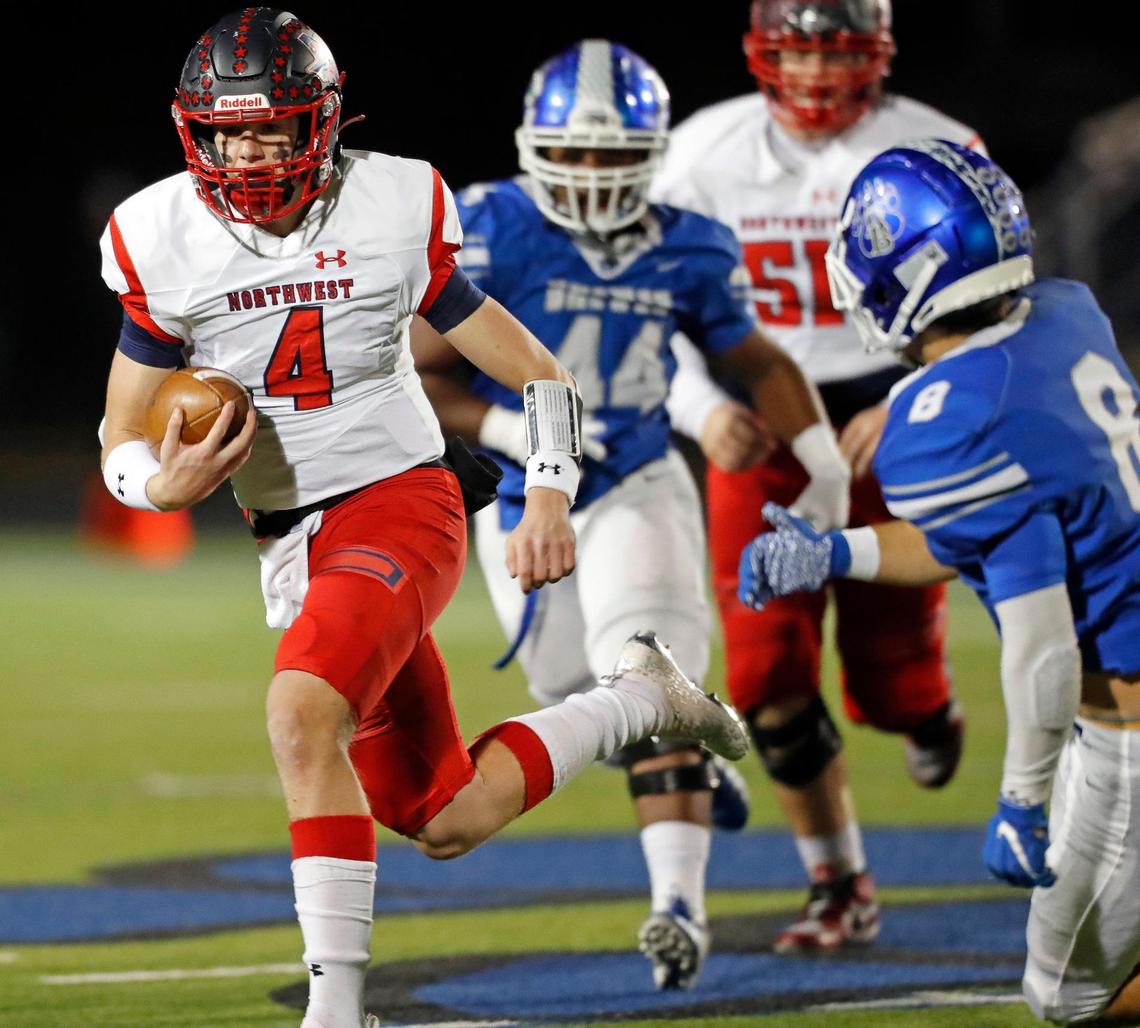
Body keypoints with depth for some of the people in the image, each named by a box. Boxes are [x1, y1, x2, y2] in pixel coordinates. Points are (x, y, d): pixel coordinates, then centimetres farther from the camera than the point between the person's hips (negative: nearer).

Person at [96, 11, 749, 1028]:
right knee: (449, 822, 8)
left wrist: (549, 500, -14)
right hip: (293, 546, 5)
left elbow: (537, 373, 0)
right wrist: (166, 483, -19)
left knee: (302, 712, -32)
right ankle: (638, 698, 34)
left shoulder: (392, 214, -9)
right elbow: (122, 444, 4)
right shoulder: (164, 244, -3)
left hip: (399, 506, -5)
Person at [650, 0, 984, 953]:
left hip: (888, 424, -2)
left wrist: (903, 407, -20)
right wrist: (705, 409, -14)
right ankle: (841, 887, 10)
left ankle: (927, 705, 40)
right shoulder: (707, 154, -1)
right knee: (770, 676, -7)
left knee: (890, 680, -1)